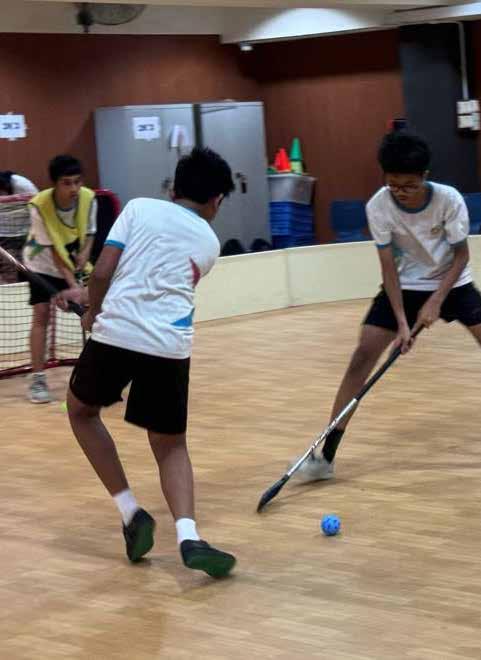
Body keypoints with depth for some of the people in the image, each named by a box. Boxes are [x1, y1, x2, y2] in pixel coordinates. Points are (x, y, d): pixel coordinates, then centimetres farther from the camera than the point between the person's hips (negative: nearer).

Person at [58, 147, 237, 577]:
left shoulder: (139, 208, 10)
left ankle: (132, 513, 16)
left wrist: (93, 311, 20)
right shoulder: (209, 243, 19)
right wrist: (93, 297, 35)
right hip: (170, 347, 2)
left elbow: (102, 273, 0)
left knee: (81, 409, 25)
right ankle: (189, 537, -6)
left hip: (117, 333, -2)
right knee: (171, 444, 18)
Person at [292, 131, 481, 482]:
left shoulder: (449, 199, -23)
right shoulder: (378, 207, -22)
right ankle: (326, 455, -12)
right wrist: (401, 322, -23)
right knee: (363, 354, -13)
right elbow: (389, 266, -17)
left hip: (452, 284, 1)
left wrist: (436, 301, -21)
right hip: (404, 286, 0)